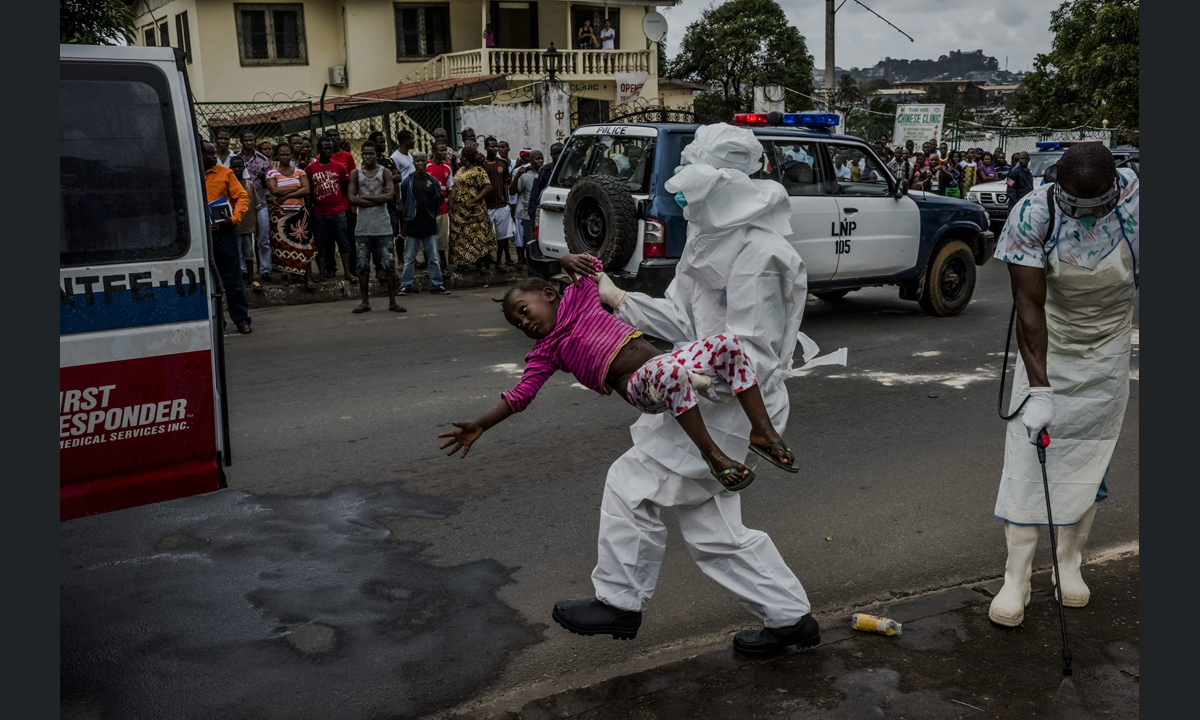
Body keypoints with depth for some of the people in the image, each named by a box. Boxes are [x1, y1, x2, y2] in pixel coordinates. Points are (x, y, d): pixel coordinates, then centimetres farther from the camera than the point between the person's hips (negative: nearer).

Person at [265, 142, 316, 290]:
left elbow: (307, 190, -7)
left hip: (299, 212, 1)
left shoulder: (299, 172, 7)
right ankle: (285, 275, 15)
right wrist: (296, 188, -10)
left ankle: (308, 278, -2)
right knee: (282, 245, 2)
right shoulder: (272, 173, 3)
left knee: (304, 245, -4)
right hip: (280, 214, -1)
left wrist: (286, 195, -12)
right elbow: (274, 190, -14)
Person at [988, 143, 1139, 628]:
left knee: (1091, 456, 6)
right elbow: (1029, 307, -25)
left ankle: (1069, 564, 23)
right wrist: (1039, 389, -29)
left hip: (1109, 347, 2)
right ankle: (1016, 579, 1)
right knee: (1028, 453, -6)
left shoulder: (1135, 197, -20)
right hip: (1046, 345, -2)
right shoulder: (1032, 214, -25)